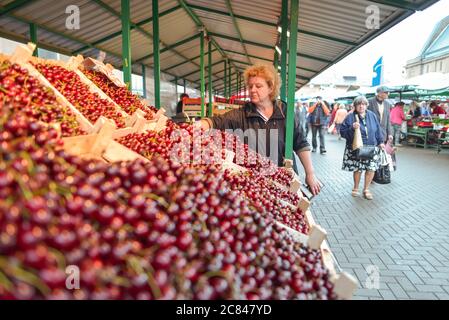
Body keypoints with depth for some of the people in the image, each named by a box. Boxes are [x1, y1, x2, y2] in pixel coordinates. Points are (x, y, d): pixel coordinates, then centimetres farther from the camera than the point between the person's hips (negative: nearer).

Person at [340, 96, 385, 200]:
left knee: (371, 168, 0)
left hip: (371, 147, 3)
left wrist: (381, 141, 9)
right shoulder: (350, 117, -5)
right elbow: (342, 132, -8)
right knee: (358, 169, 4)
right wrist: (352, 128, -23)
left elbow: (378, 129, 14)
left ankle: (366, 189, 21)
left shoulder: (372, 115, 6)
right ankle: (356, 188, 30)